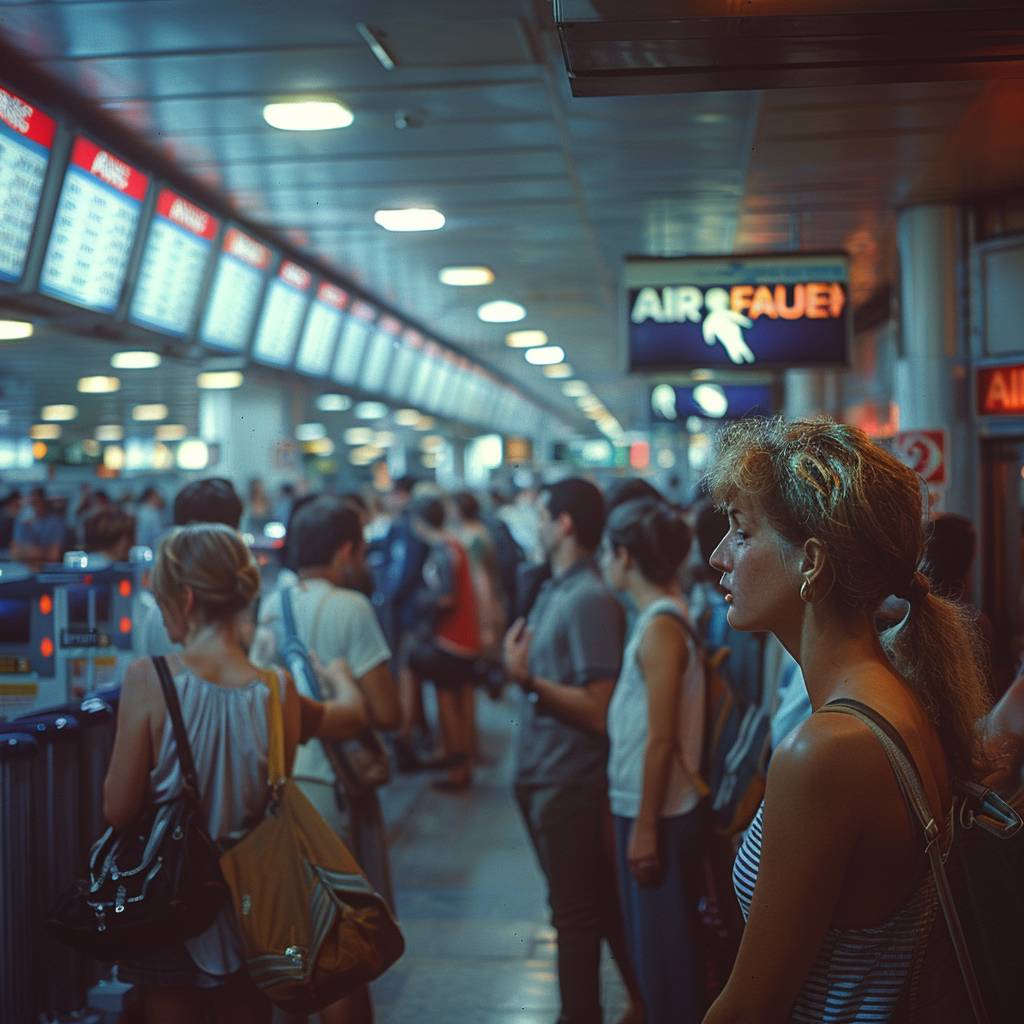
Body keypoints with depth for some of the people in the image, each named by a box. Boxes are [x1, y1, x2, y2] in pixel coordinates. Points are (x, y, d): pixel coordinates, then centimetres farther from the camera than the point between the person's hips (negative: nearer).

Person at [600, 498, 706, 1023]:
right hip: (642, 807, 9)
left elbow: (661, 739, -21)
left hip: (658, 812, -9)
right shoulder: (657, 616, 8)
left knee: (663, 951, 3)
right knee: (651, 944, 19)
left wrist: (646, 826, -18)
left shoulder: (659, 626, -19)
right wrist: (637, 821, 12)